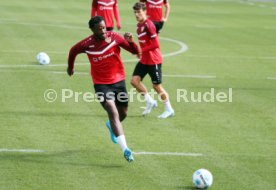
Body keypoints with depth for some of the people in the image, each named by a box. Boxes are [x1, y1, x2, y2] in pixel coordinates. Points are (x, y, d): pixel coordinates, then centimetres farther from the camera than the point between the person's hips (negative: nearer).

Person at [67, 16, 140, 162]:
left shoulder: (114, 37, -12)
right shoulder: (86, 44, -14)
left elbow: (135, 51, -10)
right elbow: (73, 51, 9)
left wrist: (131, 42, -32)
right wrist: (70, 67, 24)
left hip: (118, 81, 3)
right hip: (101, 84, -3)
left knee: (123, 114, 17)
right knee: (113, 113, -20)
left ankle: (111, 126, 55)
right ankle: (125, 149, -26)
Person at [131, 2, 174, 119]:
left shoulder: (148, 25, -20)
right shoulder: (139, 25, 8)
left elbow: (156, 45, -23)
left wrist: (142, 50, -21)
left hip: (154, 60, -8)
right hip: (144, 60, 8)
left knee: (156, 86, 0)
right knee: (134, 80, -2)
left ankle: (169, 110, 15)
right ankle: (150, 102, 13)